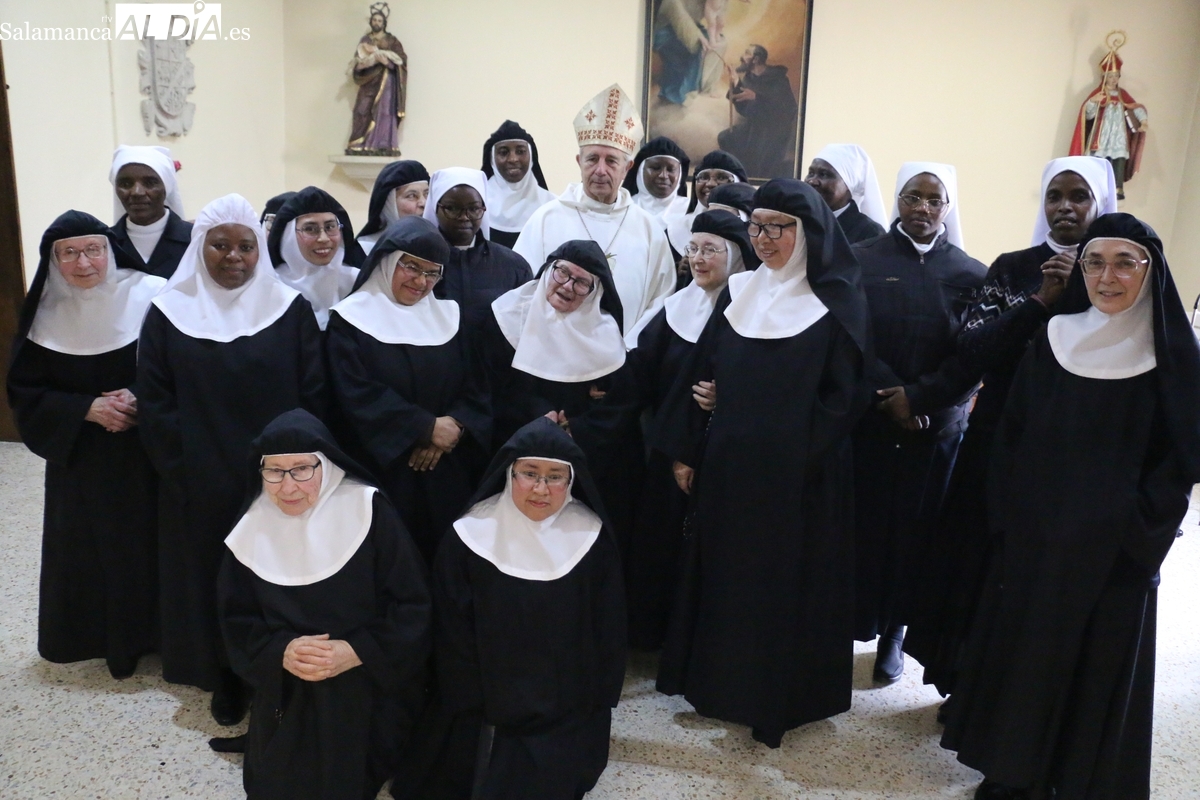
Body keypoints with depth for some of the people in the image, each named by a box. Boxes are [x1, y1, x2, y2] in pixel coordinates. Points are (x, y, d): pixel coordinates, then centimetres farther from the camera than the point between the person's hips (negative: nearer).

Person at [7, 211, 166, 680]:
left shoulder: (150, 297, -11)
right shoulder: (44, 313, -3)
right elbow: (25, 392, 0)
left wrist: (140, 400, -21)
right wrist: (88, 408, -14)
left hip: (146, 451, -2)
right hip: (80, 456, 2)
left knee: (149, 541, 5)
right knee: (92, 548, 9)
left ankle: (158, 631, 24)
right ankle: (107, 637, 27)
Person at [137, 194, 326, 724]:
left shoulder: (291, 309, -3)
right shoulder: (168, 314, -1)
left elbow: (314, 398, -4)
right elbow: (154, 407, -2)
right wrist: (184, 472, -7)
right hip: (201, 488, 1)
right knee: (213, 582, 12)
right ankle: (225, 684, 32)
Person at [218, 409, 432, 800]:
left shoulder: (368, 511, -17)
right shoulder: (251, 532, -8)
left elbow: (412, 606, -14)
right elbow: (237, 621, -1)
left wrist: (354, 652, -23)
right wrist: (280, 651, -19)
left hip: (368, 693, -2)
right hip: (287, 697, 3)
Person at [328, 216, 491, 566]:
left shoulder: (449, 316, 10)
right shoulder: (351, 319, -2)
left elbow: (477, 387, 5)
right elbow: (357, 395, -13)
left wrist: (454, 427, -14)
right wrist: (428, 428, -15)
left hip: (448, 472, 4)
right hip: (384, 470, -3)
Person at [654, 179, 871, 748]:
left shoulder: (838, 303, -8)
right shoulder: (737, 292, 6)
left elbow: (843, 395, -10)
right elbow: (699, 371, 7)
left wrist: (799, 452, -15)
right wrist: (683, 450, 5)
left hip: (798, 476, -4)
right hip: (727, 464, 5)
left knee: (786, 579, 8)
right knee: (723, 569, 15)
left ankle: (776, 698, 27)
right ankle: (716, 676, 35)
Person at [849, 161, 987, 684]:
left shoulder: (971, 275, 5)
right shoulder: (861, 260, 2)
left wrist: (917, 397, -13)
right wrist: (889, 396, -15)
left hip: (936, 429, 1)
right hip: (862, 422, -1)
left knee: (913, 531, 7)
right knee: (857, 525, 3)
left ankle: (893, 633, 22)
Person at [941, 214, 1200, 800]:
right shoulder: (1051, 340, 0)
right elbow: (1011, 435, 3)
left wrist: (1137, 523, -10)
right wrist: (1010, 516, -1)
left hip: (1115, 551, -2)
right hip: (1035, 537, 3)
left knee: (1099, 660, 9)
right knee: (1023, 647, 12)